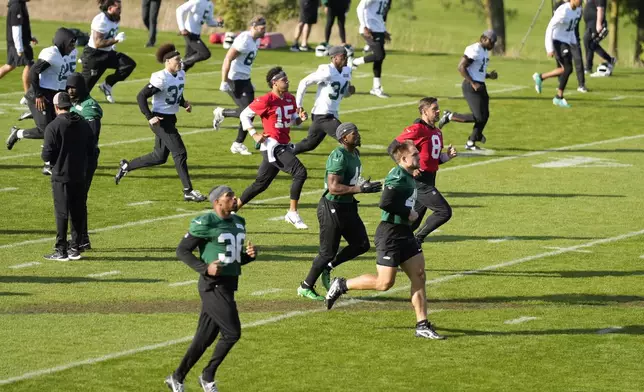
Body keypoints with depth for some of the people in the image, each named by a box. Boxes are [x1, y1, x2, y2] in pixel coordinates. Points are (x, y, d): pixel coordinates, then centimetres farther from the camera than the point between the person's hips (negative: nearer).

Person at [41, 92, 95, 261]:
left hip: (61, 177, -5)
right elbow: (91, 151, 8)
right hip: (80, 176, 5)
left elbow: (47, 155, -14)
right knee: (78, 213, 11)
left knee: (61, 214, -1)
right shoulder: (83, 125, 5)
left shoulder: (53, 127, -12)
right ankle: (75, 248, 14)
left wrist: (44, 154, 8)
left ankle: (61, 250, 0)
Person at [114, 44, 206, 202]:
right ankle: (188, 191, -6)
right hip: (160, 120, -9)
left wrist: (184, 103, 2)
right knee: (180, 153, -10)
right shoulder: (160, 79, -20)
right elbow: (141, 96, -18)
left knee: (160, 157, 16)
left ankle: (126, 166, 32)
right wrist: (149, 117, -23)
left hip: (170, 119, 9)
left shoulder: (181, 75, 6)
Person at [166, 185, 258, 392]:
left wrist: (250, 254, 0)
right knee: (232, 333, -10)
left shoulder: (238, 223, 13)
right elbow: (182, 250, -9)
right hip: (213, 287, -8)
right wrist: (205, 268, -21)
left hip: (228, 287, 8)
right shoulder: (206, 224, -12)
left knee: (204, 338, 11)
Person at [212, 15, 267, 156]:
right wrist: (224, 81, -22)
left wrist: (249, 82, 23)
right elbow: (227, 60, -21)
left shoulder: (256, 41, 9)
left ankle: (238, 144, 14)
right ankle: (221, 113, 12)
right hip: (235, 80, -9)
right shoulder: (244, 40, -20)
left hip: (244, 79, 9)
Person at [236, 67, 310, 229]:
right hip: (272, 146, -8)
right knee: (300, 172, -17)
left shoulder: (290, 99, 9)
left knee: (261, 183, 14)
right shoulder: (266, 100, -14)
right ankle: (292, 213, -10)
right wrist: (254, 134, -14)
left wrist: (300, 118, 0)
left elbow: (293, 119, 22)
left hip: (284, 146, 8)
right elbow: (244, 115, -6)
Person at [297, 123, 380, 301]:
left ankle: (327, 268, 23)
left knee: (361, 245, 8)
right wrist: (360, 189, -30)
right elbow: (334, 188, -28)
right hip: (333, 208, -9)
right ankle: (306, 287, 18)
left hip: (347, 206, 9)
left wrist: (365, 185, 7)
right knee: (328, 252, 0)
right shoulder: (338, 157, -22)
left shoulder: (355, 154, 8)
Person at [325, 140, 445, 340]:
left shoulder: (408, 177, 14)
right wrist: (408, 213, -18)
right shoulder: (398, 177, -17)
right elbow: (385, 202, -27)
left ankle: (422, 325, 5)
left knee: (419, 276, 3)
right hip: (390, 233, -10)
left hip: (404, 233, 10)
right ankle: (341, 285, 11)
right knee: (384, 282, -7)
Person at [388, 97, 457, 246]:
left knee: (414, 220, 12)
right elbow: (392, 148, -15)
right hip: (420, 181, -9)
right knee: (444, 211, -13)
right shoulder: (416, 130, -13)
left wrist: (448, 156, 4)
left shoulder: (437, 132, 14)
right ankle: (417, 239, -4)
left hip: (428, 181, 9)